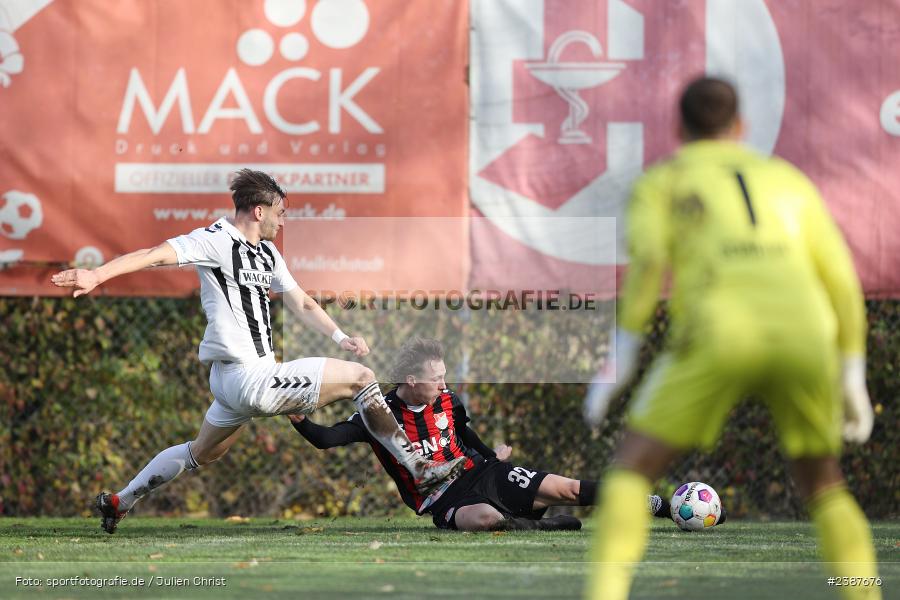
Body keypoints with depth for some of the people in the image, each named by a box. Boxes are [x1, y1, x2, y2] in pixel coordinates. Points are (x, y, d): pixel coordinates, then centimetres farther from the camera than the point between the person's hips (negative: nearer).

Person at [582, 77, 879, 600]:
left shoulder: (659, 182, 23)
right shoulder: (787, 179, 33)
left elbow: (648, 257, 0)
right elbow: (842, 285, 26)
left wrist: (620, 357, 0)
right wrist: (854, 382, 32)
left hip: (721, 336, -3)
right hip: (801, 336, 3)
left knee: (630, 472, 5)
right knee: (823, 486, 25)